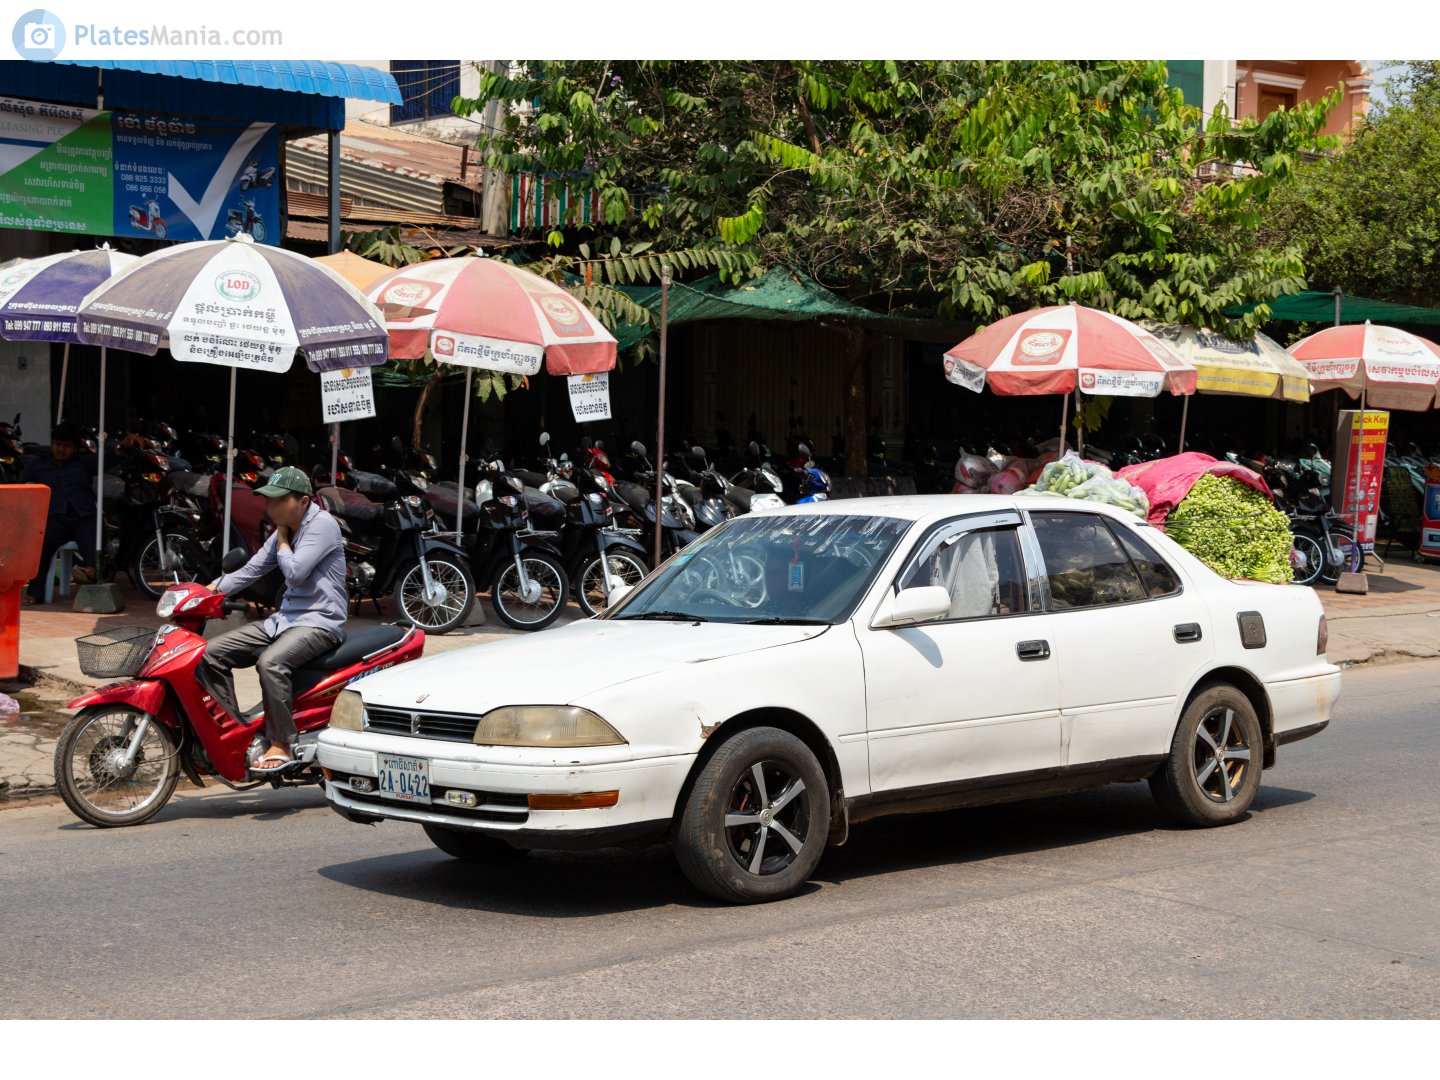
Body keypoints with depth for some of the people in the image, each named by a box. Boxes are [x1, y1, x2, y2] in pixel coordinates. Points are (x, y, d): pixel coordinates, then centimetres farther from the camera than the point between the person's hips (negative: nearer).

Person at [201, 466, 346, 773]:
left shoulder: (322, 525, -12)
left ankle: (282, 745, -27)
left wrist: (281, 539, -5)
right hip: (284, 619, 9)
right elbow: (251, 569, 13)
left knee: (270, 662, -37)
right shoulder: (284, 531, 15)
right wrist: (212, 589, 1)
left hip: (319, 622, -9)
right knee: (212, 654, 1)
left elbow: (295, 572, -20)